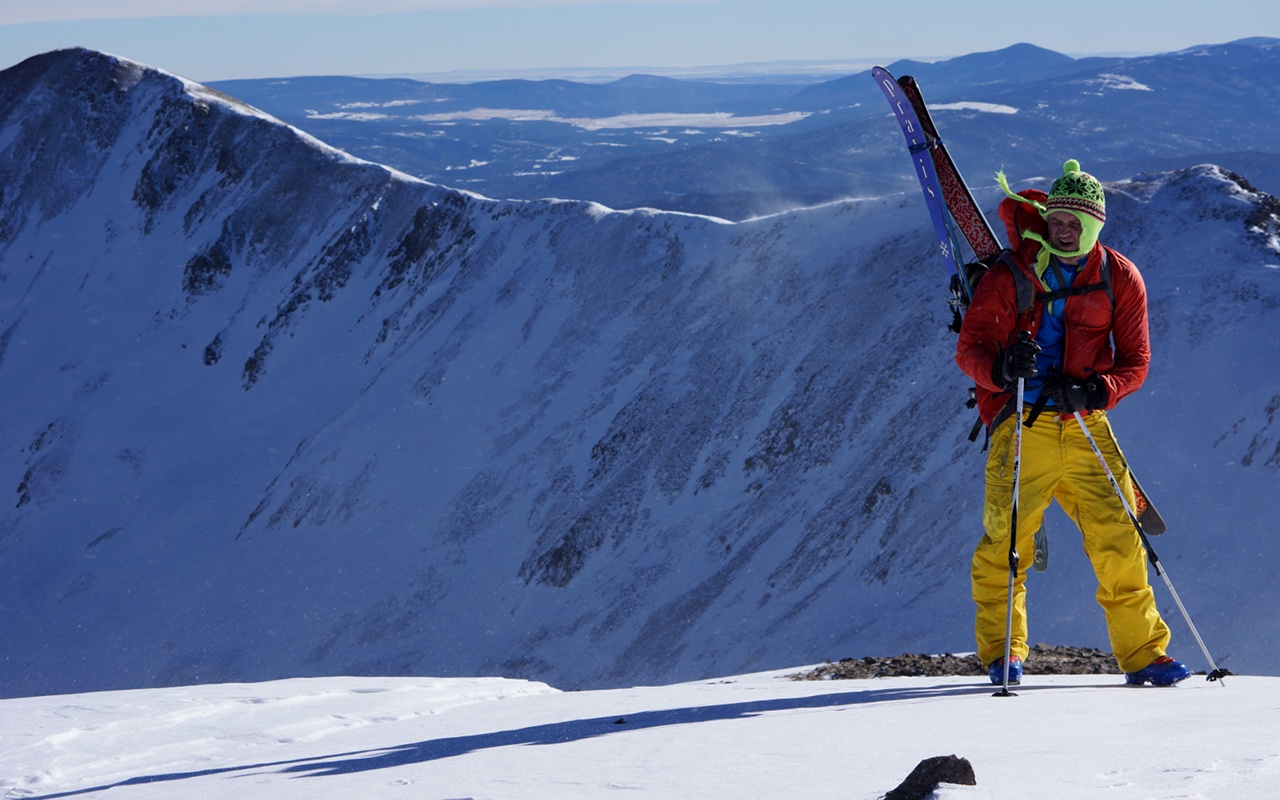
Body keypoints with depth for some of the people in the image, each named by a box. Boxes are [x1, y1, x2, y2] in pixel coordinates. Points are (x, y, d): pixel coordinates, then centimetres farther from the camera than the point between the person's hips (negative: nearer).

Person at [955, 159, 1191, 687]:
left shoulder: (1120, 279, 6)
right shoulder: (1010, 275, 0)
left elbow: (1134, 362, 7)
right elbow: (969, 349, -1)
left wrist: (1096, 390, -14)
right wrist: (1002, 368, -25)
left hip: (1086, 427, 2)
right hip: (1022, 425, -2)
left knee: (1119, 542, -3)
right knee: (1005, 541, -9)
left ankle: (1143, 653, 7)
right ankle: (1002, 653, 4)